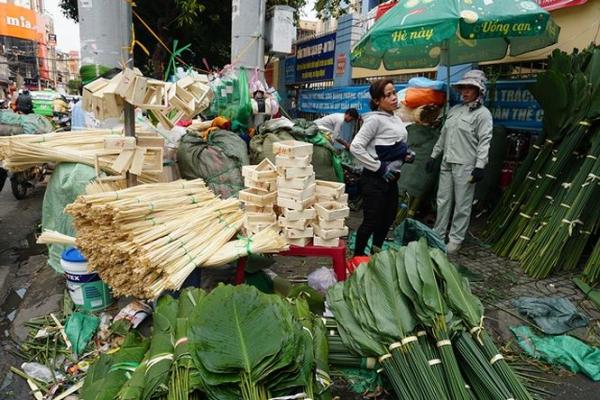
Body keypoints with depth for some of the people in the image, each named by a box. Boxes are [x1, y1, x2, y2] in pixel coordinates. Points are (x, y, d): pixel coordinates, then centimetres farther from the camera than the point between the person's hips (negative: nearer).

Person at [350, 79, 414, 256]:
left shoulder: (397, 119, 12)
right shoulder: (375, 119, -14)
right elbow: (355, 147, -22)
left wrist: (407, 154, 5)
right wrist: (379, 168, -19)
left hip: (391, 178, 9)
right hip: (375, 179, -9)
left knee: (388, 218, 18)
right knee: (371, 221, -2)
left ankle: (376, 252, 36)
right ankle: (357, 256, 16)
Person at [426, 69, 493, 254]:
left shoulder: (483, 113, -5)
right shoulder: (454, 109, 15)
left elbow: (484, 142, -11)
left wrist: (480, 166, -19)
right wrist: (434, 156, 16)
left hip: (465, 165, -7)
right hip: (447, 163, 7)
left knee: (462, 204, 0)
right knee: (443, 200, 12)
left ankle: (456, 239, 9)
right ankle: (438, 234, 22)